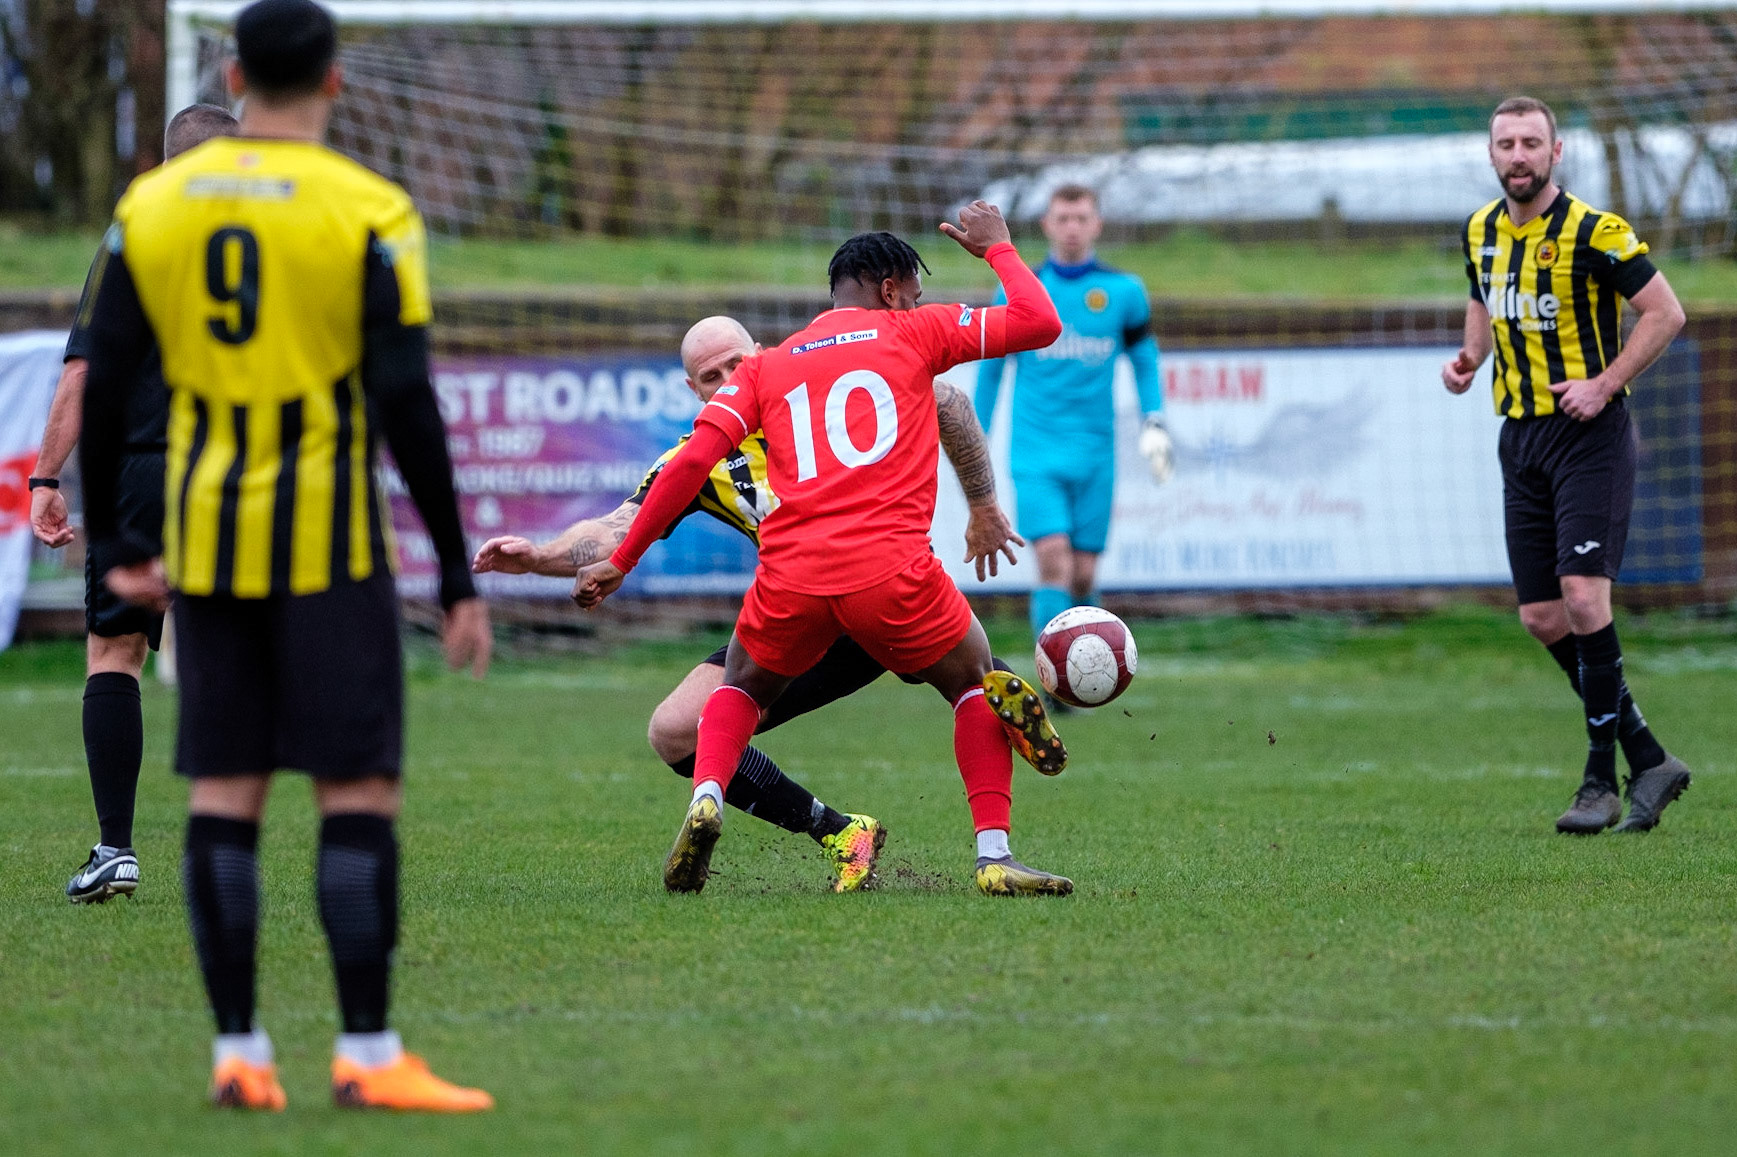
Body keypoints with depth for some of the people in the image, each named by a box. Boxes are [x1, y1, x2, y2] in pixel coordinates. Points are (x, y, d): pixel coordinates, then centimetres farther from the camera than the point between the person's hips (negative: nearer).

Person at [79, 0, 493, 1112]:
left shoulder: (152, 207, 5)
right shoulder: (369, 214, -7)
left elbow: (102, 381, 6)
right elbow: (406, 405, -11)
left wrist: (112, 540, 17)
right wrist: (459, 575, -6)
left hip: (206, 541, 4)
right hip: (330, 541, -4)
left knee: (224, 791, 8)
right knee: (359, 790, 0)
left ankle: (238, 1051, 8)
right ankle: (369, 1053, -3)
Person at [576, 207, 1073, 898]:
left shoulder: (766, 367, 20)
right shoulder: (912, 333, 13)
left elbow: (692, 461, 10)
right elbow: (1041, 323, 14)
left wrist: (621, 562, 15)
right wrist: (997, 248, 32)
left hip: (791, 577, 2)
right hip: (891, 571, -2)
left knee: (742, 687, 29)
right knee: (974, 684, 21)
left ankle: (706, 799, 1)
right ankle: (994, 854, 7)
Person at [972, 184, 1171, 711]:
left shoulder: (1124, 291, 4)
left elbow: (1143, 354, 18)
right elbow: (990, 366, 12)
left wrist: (1153, 421, 7)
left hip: (1095, 454, 2)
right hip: (1036, 453, -1)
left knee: (1083, 574, 2)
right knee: (1052, 558, -17)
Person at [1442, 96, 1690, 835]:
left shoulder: (1593, 232, -12)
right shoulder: (1480, 232, 8)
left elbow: (1665, 312, -10)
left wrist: (1603, 385, -15)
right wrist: (1469, 356, 7)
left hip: (1590, 434, -7)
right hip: (1521, 440, 7)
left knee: (1582, 596, -18)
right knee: (1541, 616, 3)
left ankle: (1601, 779, -9)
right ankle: (1649, 760, 15)